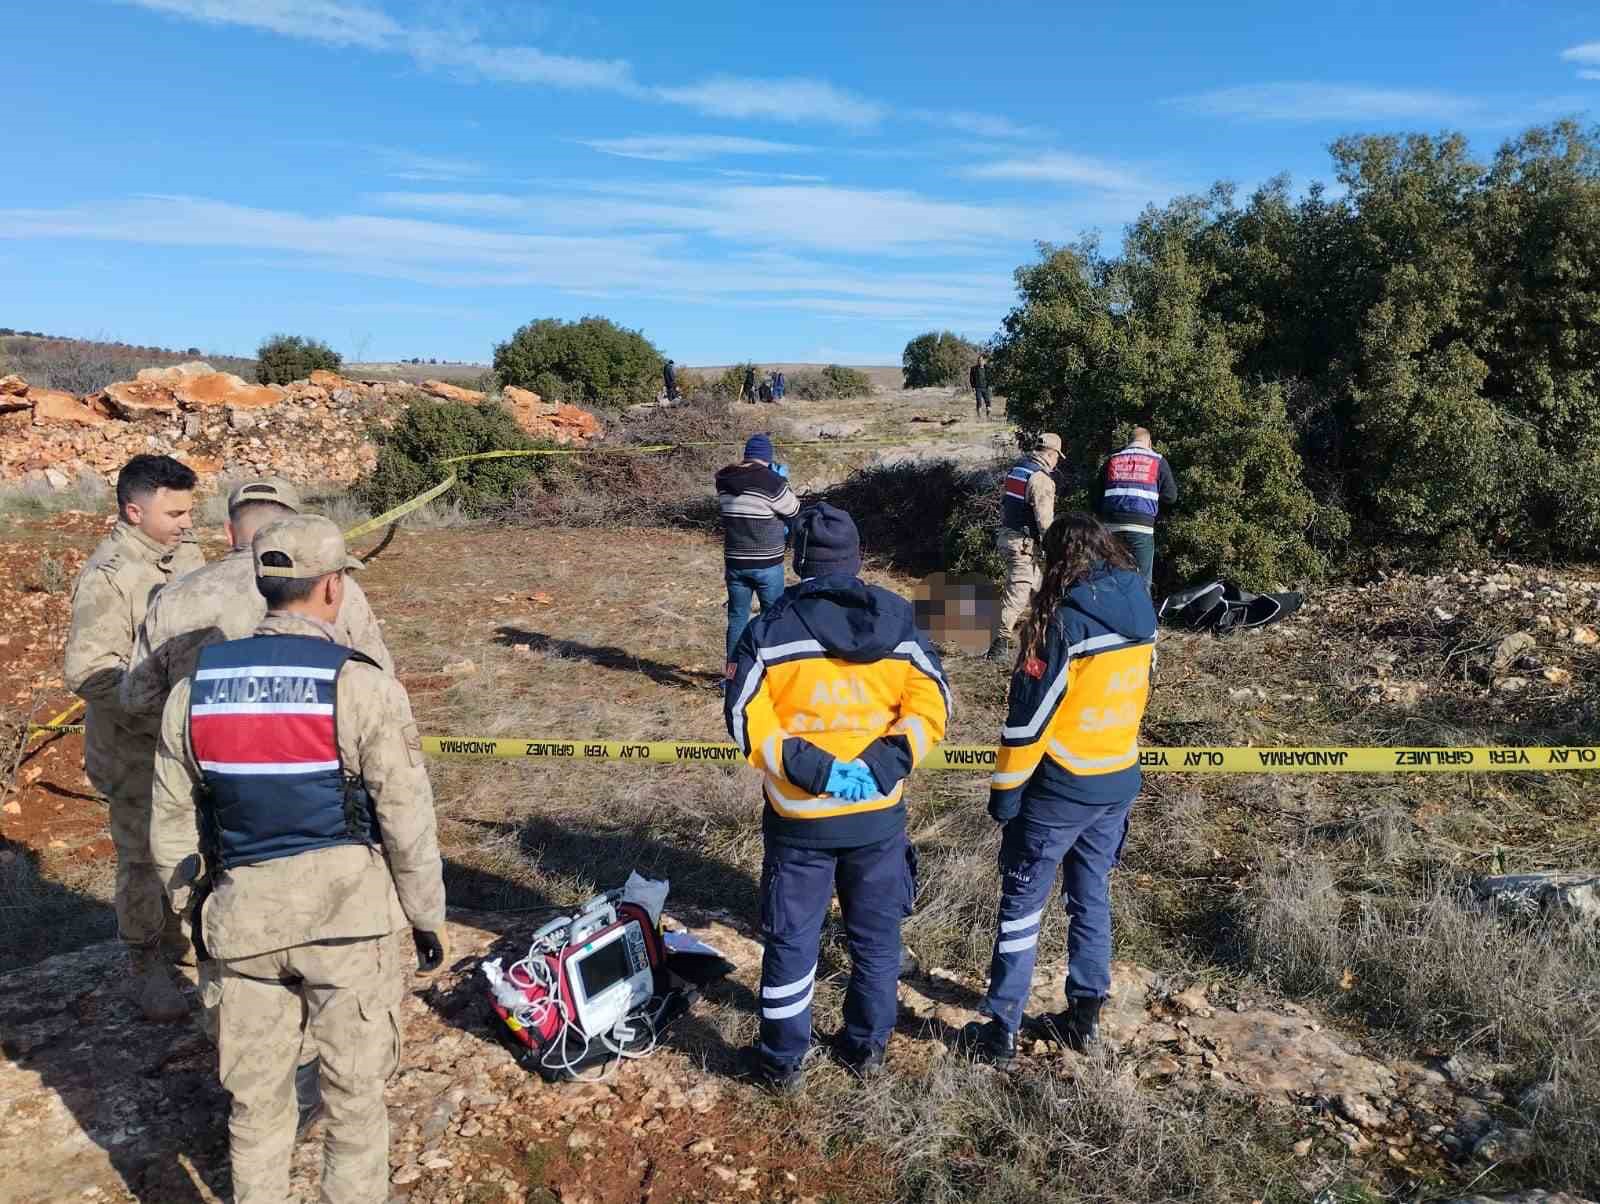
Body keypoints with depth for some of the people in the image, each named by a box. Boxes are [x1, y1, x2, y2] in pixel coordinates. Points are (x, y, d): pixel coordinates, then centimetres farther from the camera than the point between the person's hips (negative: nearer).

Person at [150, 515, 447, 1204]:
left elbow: (170, 826, 7)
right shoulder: (361, 687, -16)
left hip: (244, 918, 4)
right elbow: (407, 823, -13)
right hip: (351, 916, -4)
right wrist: (427, 918, 0)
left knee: (255, 1094, 20)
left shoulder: (193, 690, -1)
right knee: (353, 1094, 14)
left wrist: (193, 912, 22)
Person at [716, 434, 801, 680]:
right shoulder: (771, 482, -16)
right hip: (767, 564, -4)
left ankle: (732, 670, 17)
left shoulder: (724, 480, 0)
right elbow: (796, 512, -3)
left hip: (735, 562, 4)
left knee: (737, 616, 13)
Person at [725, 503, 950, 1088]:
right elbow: (931, 700, -6)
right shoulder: (898, 619, -2)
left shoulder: (771, 628, -9)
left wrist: (802, 764, -15)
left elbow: (746, 716, -14)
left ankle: (783, 1059, 27)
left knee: (791, 940, 13)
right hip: (879, 815, 2)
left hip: (799, 818, -2)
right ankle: (867, 1046, 34)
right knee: (876, 936, 19)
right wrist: (889, 759, -12)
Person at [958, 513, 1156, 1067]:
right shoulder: (1140, 608, 1)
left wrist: (1005, 789, -11)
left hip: (1060, 787, -7)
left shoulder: (1065, 617, -20)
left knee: (1022, 903, 6)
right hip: (1120, 781, 7)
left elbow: (1029, 713, -19)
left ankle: (1000, 1031, 15)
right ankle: (1084, 1016, 30)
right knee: (1091, 898, 19)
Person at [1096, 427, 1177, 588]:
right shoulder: (1157, 461, 4)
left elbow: (1097, 497, 12)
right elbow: (1170, 496, 4)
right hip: (1141, 528, -3)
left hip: (1112, 528, 3)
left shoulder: (1111, 461, 13)